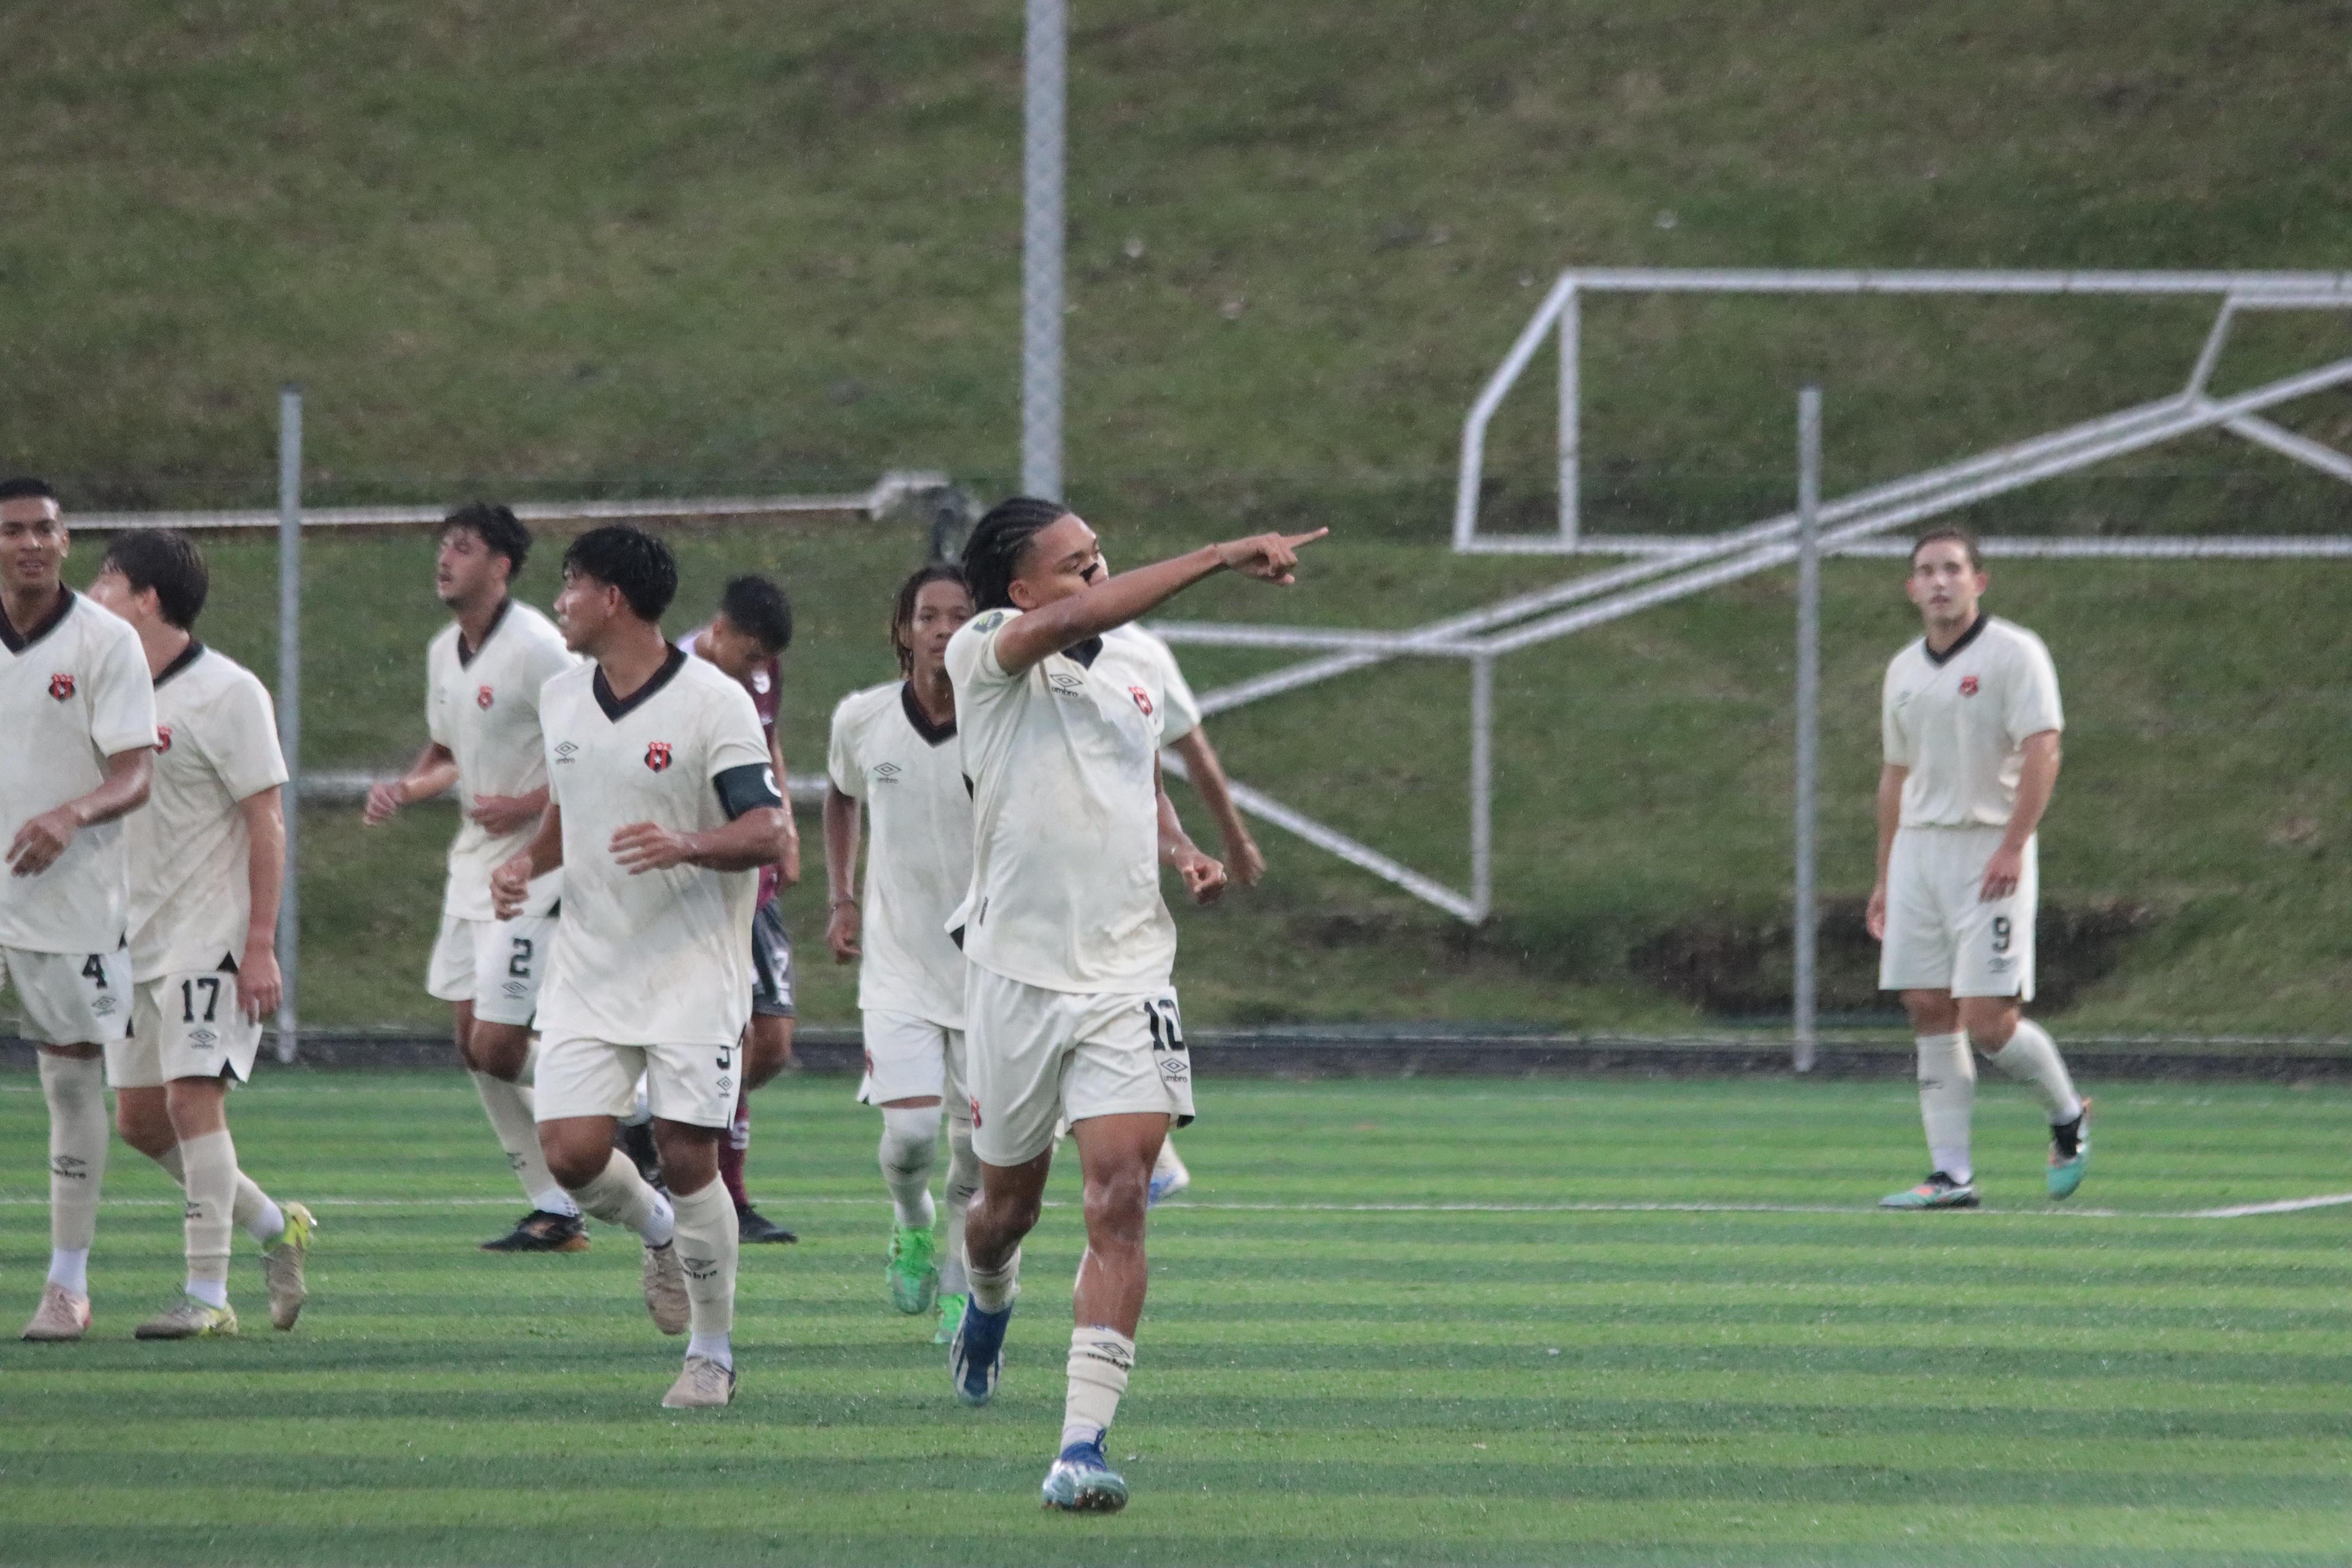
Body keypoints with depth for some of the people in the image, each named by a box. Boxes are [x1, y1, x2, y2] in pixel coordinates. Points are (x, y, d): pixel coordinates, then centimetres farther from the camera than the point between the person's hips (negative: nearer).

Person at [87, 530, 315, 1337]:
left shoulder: (226, 694, -12)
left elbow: (266, 823, -13)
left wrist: (261, 946, -17)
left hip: (211, 936, -8)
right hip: (136, 933, 8)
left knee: (192, 1097, -14)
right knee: (138, 1116, 7)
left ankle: (207, 1294, -10)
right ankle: (274, 1226, 24)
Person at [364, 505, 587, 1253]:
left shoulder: (535, 649, -17)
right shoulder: (444, 651, 10)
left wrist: (528, 806, -21)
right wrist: (404, 789, 6)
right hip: (475, 859, 9)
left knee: (498, 1047, -13)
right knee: (472, 1043, 6)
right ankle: (554, 1211, 13)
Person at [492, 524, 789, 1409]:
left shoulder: (713, 704, -10)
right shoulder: (561, 701, 10)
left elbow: (767, 833, -13)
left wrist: (685, 846, -31)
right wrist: (526, 863, 4)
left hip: (693, 967, -5)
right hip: (590, 968, 5)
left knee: (687, 1155, -7)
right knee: (571, 1150, -8)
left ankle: (712, 1354, 8)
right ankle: (656, 1231, 26)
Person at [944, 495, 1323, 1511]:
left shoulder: (1125, 691, 12)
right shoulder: (986, 656, -7)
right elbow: (1079, 617, -28)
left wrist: (1184, 854, 11)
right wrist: (1222, 558, -31)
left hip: (1127, 980, 3)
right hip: (1017, 975, -3)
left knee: (1118, 1203, -14)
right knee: (1009, 1205, 15)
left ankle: (1082, 1446, -17)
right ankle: (988, 1309, 52)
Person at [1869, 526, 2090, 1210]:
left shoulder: (2014, 654, -6)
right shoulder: (1904, 671, 14)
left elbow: (2042, 751, -14)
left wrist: (2013, 846, -24)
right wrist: (1884, 878, 20)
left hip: (1989, 852, -7)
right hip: (1918, 848, 7)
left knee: (1988, 1023, -11)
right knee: (1931, 1015, 1)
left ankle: (2067, 1115, 15)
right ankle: (1951, 1173, 2)